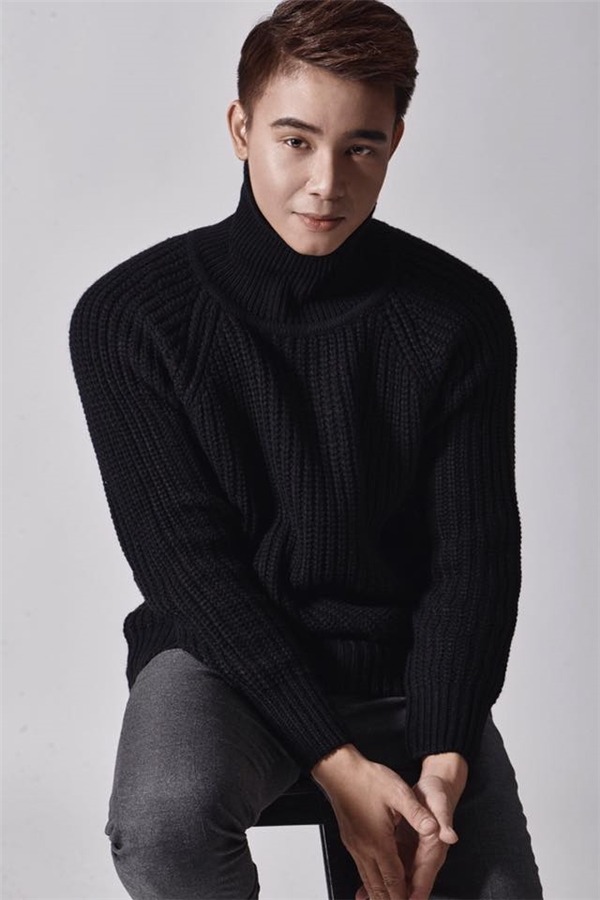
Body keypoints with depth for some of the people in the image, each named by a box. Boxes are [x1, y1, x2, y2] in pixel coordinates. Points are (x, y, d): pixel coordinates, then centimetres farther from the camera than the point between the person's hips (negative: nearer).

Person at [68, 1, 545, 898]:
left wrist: (443, 763, -17)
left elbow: (473, 558, -4)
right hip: (219, 649, -1)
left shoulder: (462, 315, -7)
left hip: (404, 665, 2)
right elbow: (187, 562, -12)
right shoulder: (127, 317, -10)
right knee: (164, 827, -31)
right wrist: (337, 762, -19)